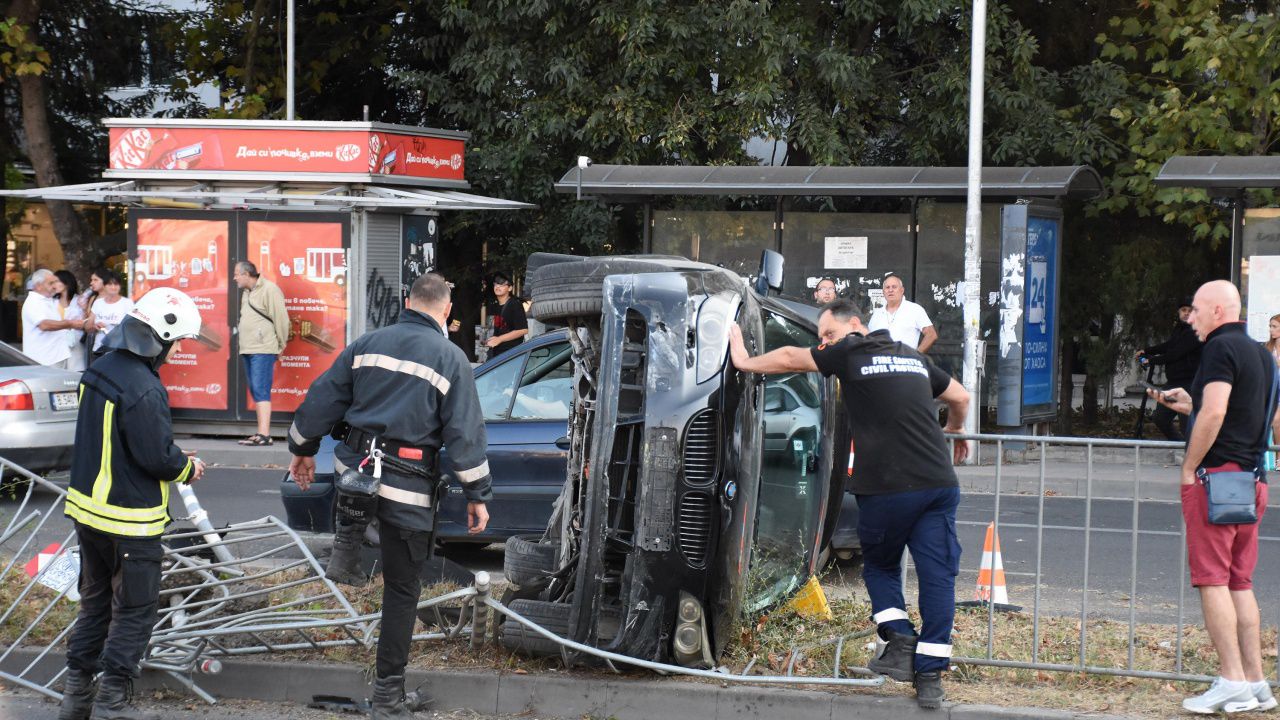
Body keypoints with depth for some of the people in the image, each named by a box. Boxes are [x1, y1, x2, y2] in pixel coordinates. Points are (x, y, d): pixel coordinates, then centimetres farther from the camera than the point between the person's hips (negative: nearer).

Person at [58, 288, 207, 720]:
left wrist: (176, 462, 9)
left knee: (96, 602, 19)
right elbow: (158, 457, -22)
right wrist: (187, 469, -1)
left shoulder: (101, 369, 5)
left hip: (87, 507, 9)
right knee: (135, 612, 3)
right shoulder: (142, 390, -25)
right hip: (128, 521, -9)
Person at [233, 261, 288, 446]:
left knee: (261, 391, -14)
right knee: (255, 392, 10)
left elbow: (281, 320, -9)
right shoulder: (246, 292, 17)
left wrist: (280, 346, -5)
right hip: (248, 349, 9)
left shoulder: (269, 289, -10)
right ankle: (263, 433, 14)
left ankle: (264, 435, -18)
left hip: (263, 351, -9)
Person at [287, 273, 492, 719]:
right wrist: (477, 494, 0)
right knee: (402, 590, 7)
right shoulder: (451, 359, -5)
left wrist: (303, 449, 24)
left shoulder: (368, 344, 4)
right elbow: (465, 434, -7)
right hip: (410, 489, -3)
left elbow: (322, 400, 9)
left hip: (355, 467, 3)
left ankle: (346, 545, 23)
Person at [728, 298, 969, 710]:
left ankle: (900, 644, 2)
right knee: (937, 575, 2)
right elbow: (960, 397, 32)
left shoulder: (851, 351, 4)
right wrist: (954, 431, 51)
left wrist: (745, 362, 26)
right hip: (939, 485, 4)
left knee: (880, 566, 19)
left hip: (889, 489, -4)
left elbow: (790, 359, 12)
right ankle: (930, 675, -2)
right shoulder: (913, 357, 21)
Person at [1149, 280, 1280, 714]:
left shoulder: (1220, 348, -11)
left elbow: (1214, 412, -23)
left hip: (1216, 474, -9)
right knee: (1240, 582, 11)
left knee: (1212, 578, -6)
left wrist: (1189, 468, -13)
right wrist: (1188, 406, 22)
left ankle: (1232, 681, -11)